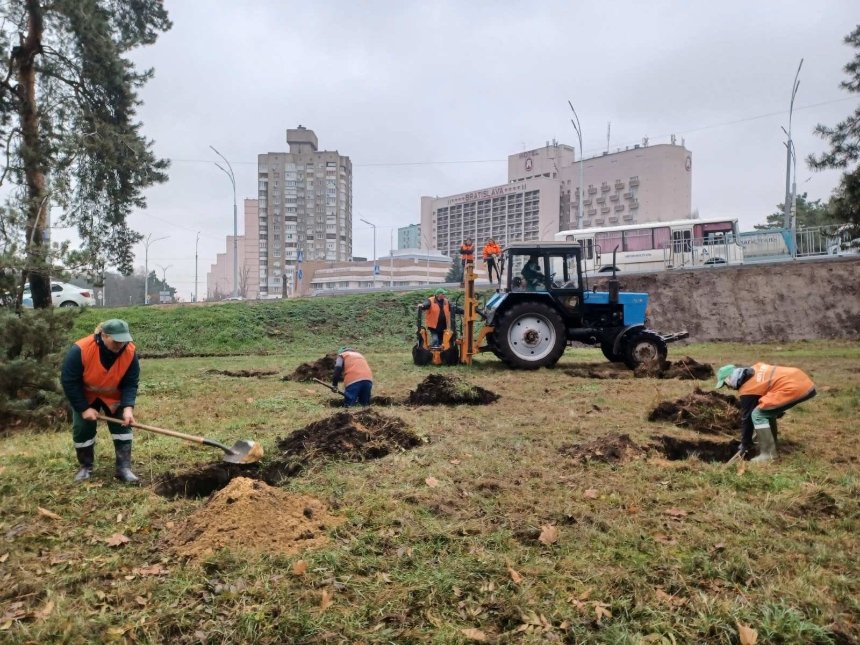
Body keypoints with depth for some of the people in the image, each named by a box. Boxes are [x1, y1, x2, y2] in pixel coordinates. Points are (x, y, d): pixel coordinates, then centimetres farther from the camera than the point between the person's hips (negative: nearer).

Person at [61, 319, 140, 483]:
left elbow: (131, 383, -22)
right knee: (82, 430, 2)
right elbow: (69, 382, -26)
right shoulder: (80, 350, -36)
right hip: (85, 396, -1)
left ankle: (124, 468, -3)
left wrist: (128, 407, -37)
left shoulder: (130, 352, -29)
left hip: (113, 396, 1)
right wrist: (84, 409, -25)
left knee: (122, 426, -8)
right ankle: (85, 467, 23)